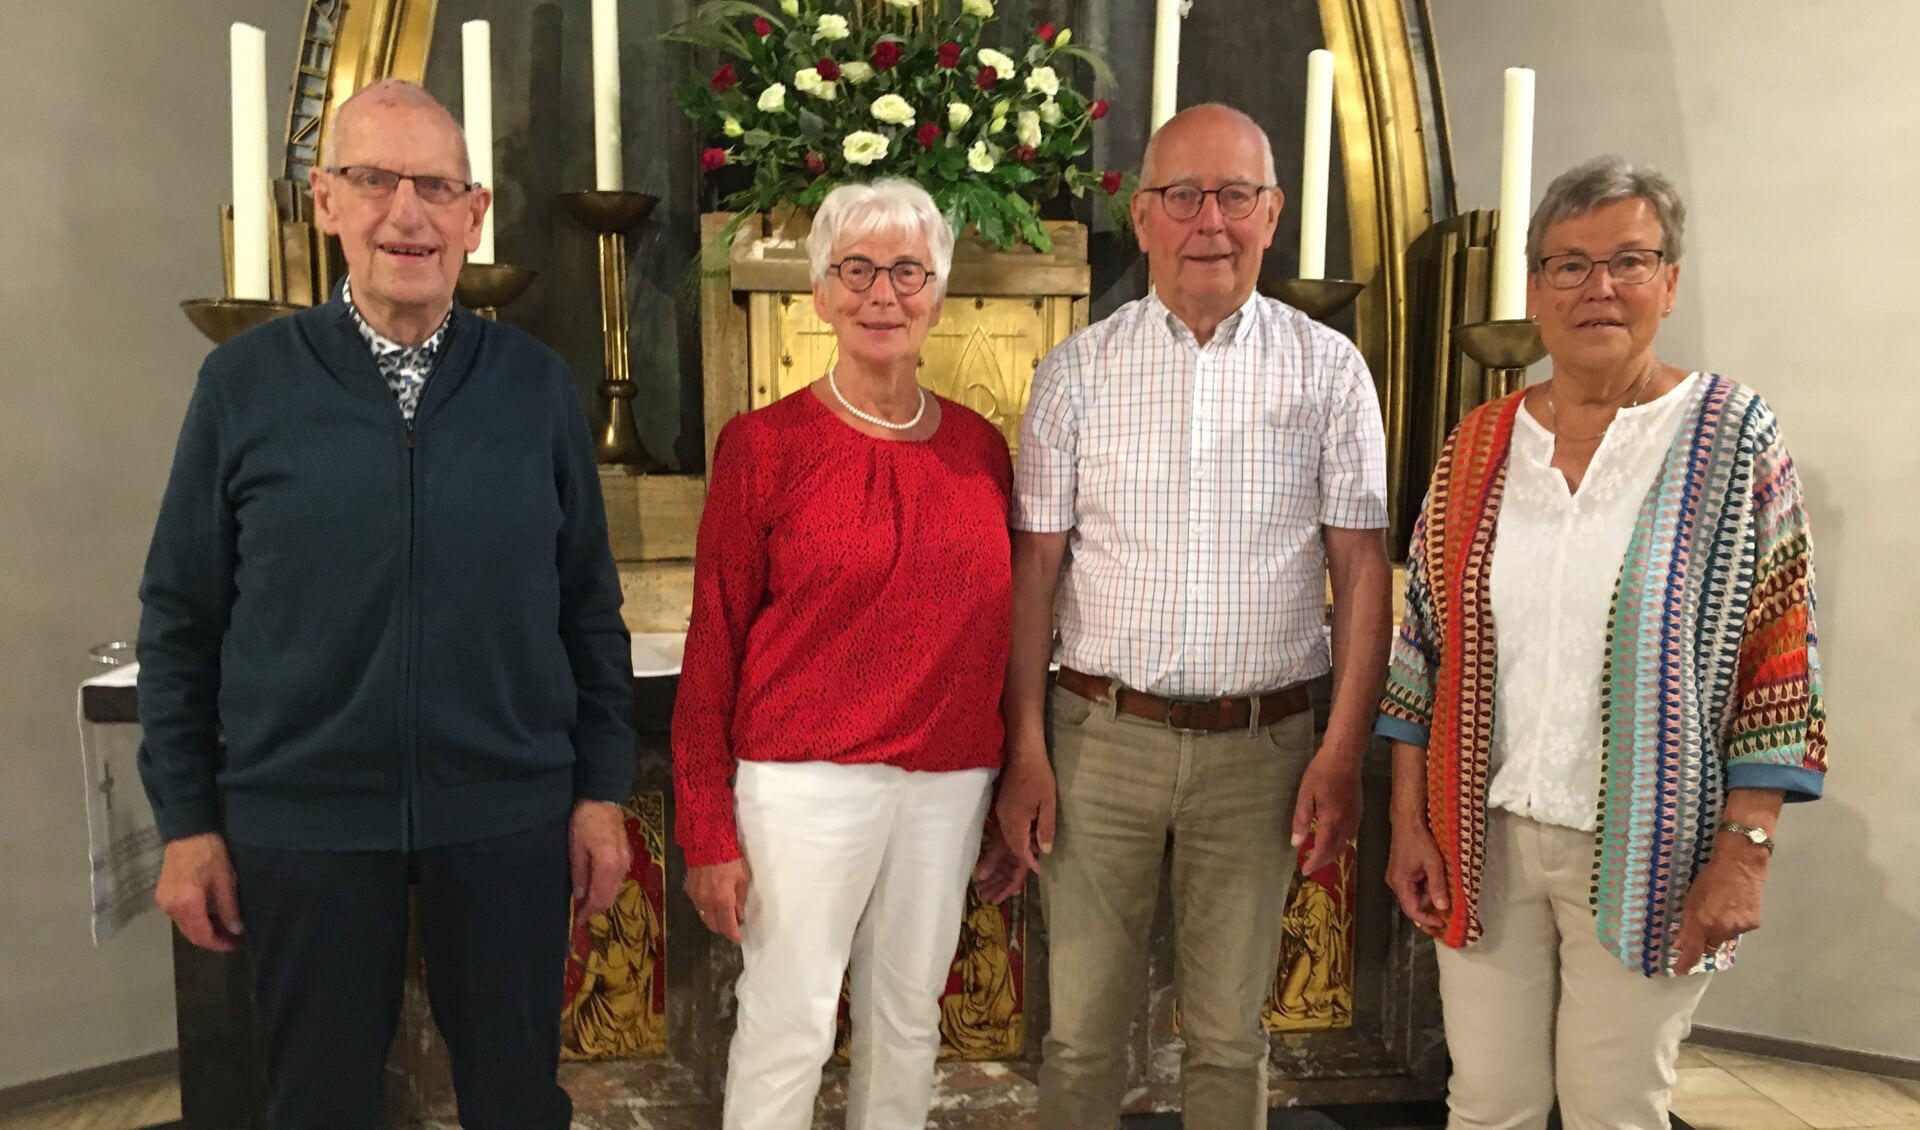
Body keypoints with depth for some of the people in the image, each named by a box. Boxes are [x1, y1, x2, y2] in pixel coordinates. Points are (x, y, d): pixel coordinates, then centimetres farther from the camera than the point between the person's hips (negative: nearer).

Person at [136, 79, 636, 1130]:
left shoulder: (537, 385, 0)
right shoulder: (244, 382, -2)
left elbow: (589, 605, 3)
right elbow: (182, 616, 2)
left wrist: (602, 787, 2)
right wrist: (187, 820, 2)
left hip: (507, 812, 1)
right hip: (301, 817, 0)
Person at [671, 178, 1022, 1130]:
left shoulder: (980, 447, 5)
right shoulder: (764, 443, -6)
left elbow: (997, 637, 11)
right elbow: (713, 643, -5)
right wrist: (708, 832, -6)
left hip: (950, 784, 4)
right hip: (806, 776, -4)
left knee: (909, 1021, 16)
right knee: (787, 1028, 5)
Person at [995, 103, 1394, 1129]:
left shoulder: (1329, 370, 2)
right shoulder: (1077, 371, 1)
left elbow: (1363, 569, 2)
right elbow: (1031, 570, 1)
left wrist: (1343, 753, -4)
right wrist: (1025, 753, -3)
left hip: (1260, 744, 0)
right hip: (1101, 735, 0)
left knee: (1229, 1034, 14)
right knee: (1082, 1027, 10)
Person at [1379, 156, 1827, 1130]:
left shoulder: (1733, 441, -5)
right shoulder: (1478, 446, 3)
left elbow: (1778, 666, -5)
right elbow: (1423, 647, 5)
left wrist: (1743, 851, -10)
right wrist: (1408, 821, 3)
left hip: (1646, 854, -2)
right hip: (1482, 838, 3)